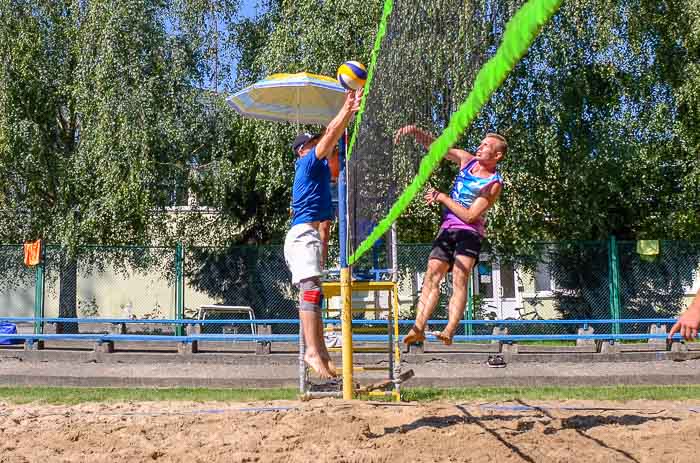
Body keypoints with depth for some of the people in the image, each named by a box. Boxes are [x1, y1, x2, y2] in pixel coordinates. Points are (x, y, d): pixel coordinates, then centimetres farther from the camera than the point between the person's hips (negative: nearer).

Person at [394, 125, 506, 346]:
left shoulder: (494, 184, -9)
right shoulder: (467, 160, 9)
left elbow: (470, 215, -16)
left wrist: (443, 198, -10)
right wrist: (416, 131, -9)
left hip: (469, 232, -6)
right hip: (447, 229, 6)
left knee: (459, 279, -21)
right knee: (432, 276, -5)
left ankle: (450, 331, -32)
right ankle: (418, 328, -11)